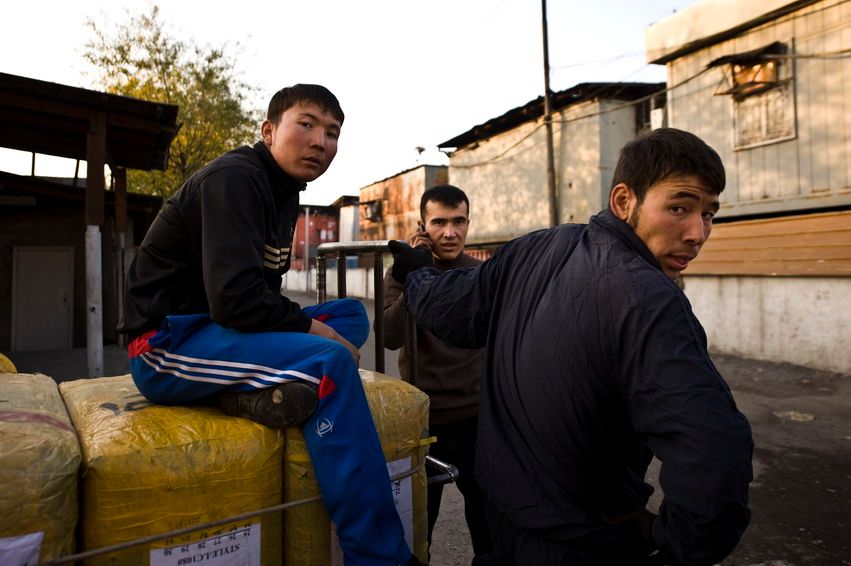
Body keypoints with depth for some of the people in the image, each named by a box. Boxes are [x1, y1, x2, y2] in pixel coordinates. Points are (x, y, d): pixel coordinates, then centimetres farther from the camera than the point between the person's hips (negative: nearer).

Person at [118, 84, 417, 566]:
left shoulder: (284, 192, 11)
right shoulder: (234, 179, -16)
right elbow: (234, 298, -28)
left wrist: (311, 325, -2)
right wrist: (315, 330, -16)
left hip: (217, 335, 9)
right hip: (167, 344, -9)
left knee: (353, 314, 7)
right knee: (331, 362, -28)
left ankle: (261, 390, -17)